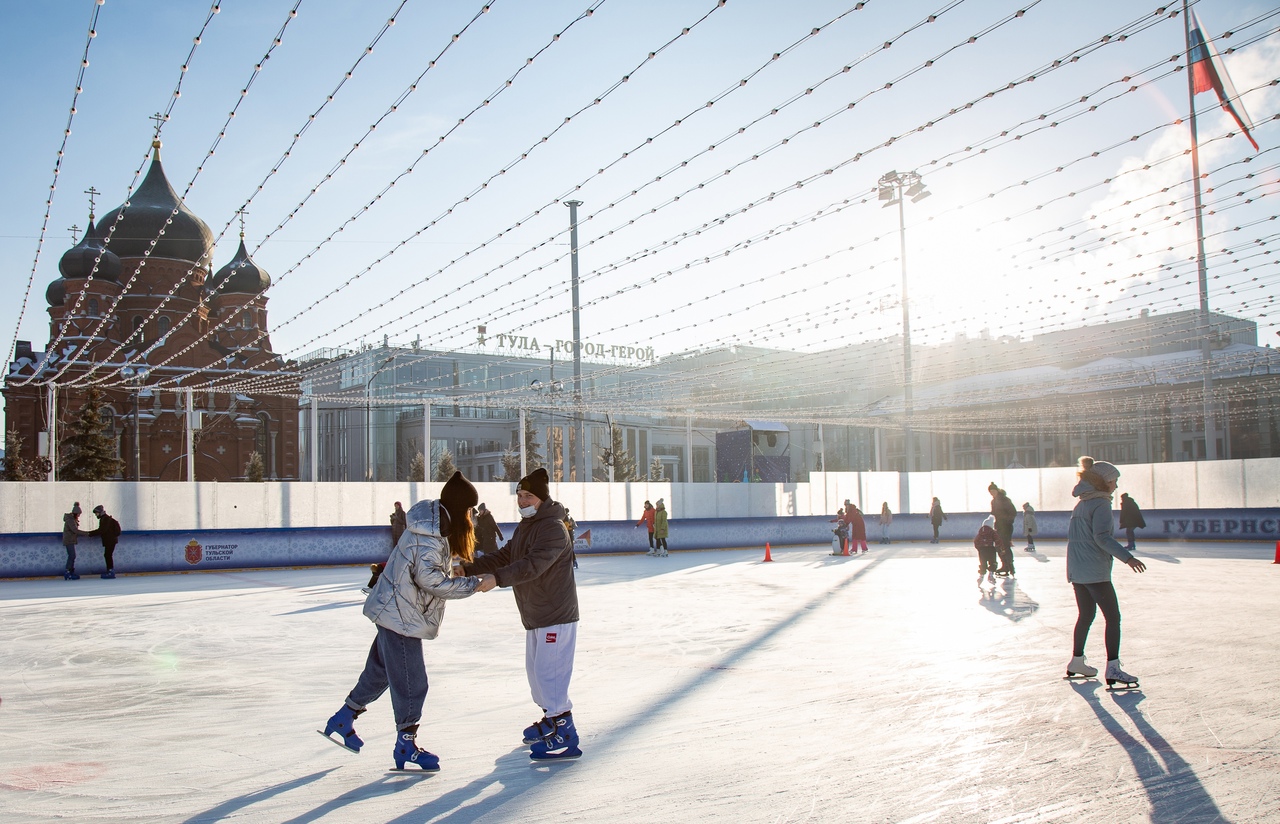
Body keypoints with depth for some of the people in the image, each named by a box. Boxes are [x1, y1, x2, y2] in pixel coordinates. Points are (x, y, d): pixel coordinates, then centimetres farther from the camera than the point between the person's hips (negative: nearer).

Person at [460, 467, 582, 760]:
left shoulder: (553, 528, -19)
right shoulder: (524, 527, 14)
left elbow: (532, 565, -31)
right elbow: (504, 557, 12)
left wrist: (496, 578, -39)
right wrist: (468, 569, 0)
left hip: (556, 617, -10)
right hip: (534, 616, 10)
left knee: (548, 672, -11)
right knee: (536, 670, 18)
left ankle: (565, 737, -6)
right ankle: (550, 720, 35)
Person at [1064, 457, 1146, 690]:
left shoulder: (1081, 504, 15)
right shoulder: (1101, 504, -12)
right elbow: (1102, 537, -23)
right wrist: (1127, 557, -29)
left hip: (1076, 571, 9)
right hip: (1095, 572, -9)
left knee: (1086, 615, 20)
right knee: (1113, 617, -6)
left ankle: (1076, 662, 28)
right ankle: (1112, 668, -11)